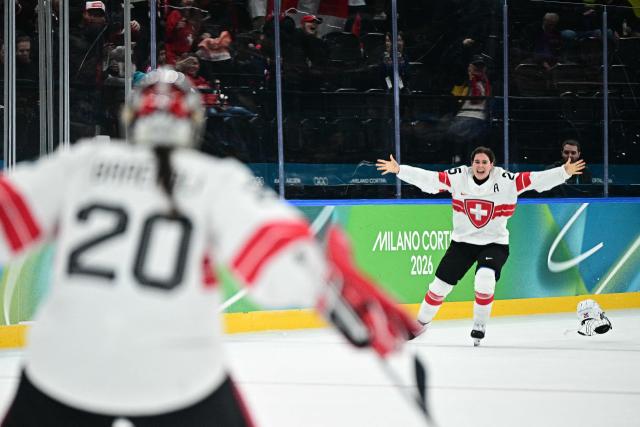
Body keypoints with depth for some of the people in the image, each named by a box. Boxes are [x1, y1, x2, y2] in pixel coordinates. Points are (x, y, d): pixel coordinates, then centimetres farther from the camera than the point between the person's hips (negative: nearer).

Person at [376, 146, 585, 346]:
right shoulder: (458, 177, -10)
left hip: (495, 243, -2)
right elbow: (428, 178, -14)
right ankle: (421, 322, 28)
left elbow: (536, 179, -18)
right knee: (440, 284, 5)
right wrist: (398, 170, -23)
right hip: (463, 241, 2)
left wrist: (565, 172, -29)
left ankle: (479, 326, -5)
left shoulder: (506, 180, -13)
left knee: (485, 279, -27)